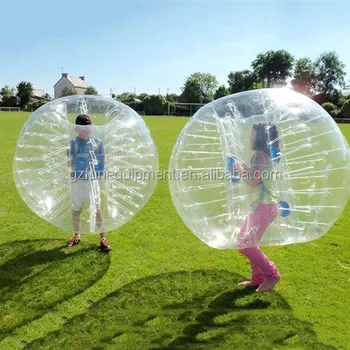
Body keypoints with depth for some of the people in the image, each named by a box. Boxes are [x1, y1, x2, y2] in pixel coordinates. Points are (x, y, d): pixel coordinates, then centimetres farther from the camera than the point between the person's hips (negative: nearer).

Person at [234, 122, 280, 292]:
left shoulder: (260, 154, -16)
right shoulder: (266, 153, 14)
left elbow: (253, 181, -22)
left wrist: (240, 169, -8)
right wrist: (244, 167, 12)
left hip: (265, 206, -10)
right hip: (261, 205, 10)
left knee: (245, 245, -6)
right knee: (246, 242, 16)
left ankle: (271, 274, 7)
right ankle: (258, 278, 24)